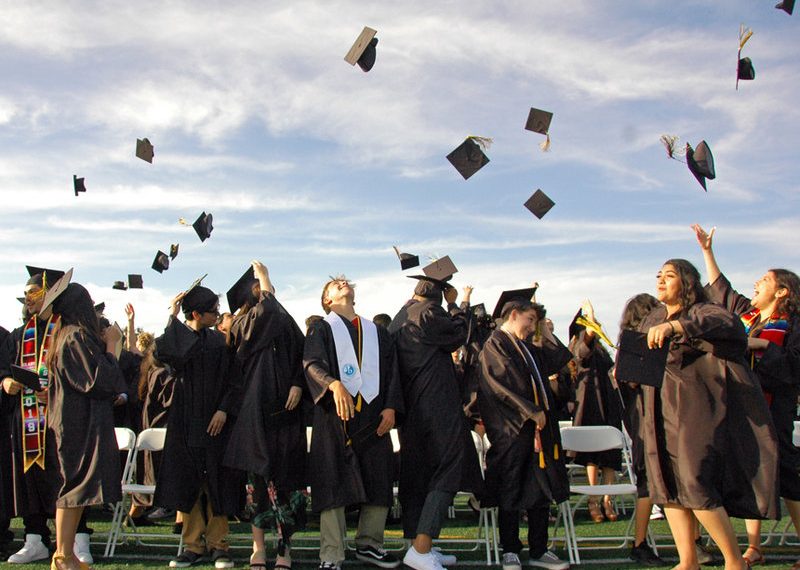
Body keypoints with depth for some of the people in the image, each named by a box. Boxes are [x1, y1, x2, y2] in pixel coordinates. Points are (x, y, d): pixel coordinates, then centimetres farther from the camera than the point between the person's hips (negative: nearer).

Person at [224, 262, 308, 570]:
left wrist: (297, 384, -6)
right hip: (256, 408, -3)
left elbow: (301, 356, 11)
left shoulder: (285, 320, 17)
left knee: (287, 474, -2)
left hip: (285, 407, 3)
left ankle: (285, 545, 2)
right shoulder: (243, 323, 5)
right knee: (260, 474, -2)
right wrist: (264, 281, -2)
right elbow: (266, 311, -16)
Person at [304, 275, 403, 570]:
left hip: (374, 416, 4)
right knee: (333, 484, -6)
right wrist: (334, 384, -29)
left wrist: (391, 407, -2)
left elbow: (391, 371, 14)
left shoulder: (377, 332, 21)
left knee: (379, 483, 5)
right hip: (334, 414, -4)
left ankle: (368, 544, 20)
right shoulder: (321, 328, 8)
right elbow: (312, 363, -9)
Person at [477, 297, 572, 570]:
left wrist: (545, 331, 21)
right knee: (511, 492, 0)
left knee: (541, 488, 8)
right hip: (511, 429, -8)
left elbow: (559, 359, 24)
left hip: (538, 427, 8)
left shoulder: (527, 348, 20)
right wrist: (532, 411, -16)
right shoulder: (495, 345, -6)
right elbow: (506, 383, -15)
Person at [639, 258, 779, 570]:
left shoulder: (703, 312, -6)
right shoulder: (652, 320, 14)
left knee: (695, 484, -12)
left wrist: (673, 326, -44)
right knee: (668, 484, 2)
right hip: (662, 415, 7)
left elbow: (727, 322, -30)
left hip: (696, 412, -7)